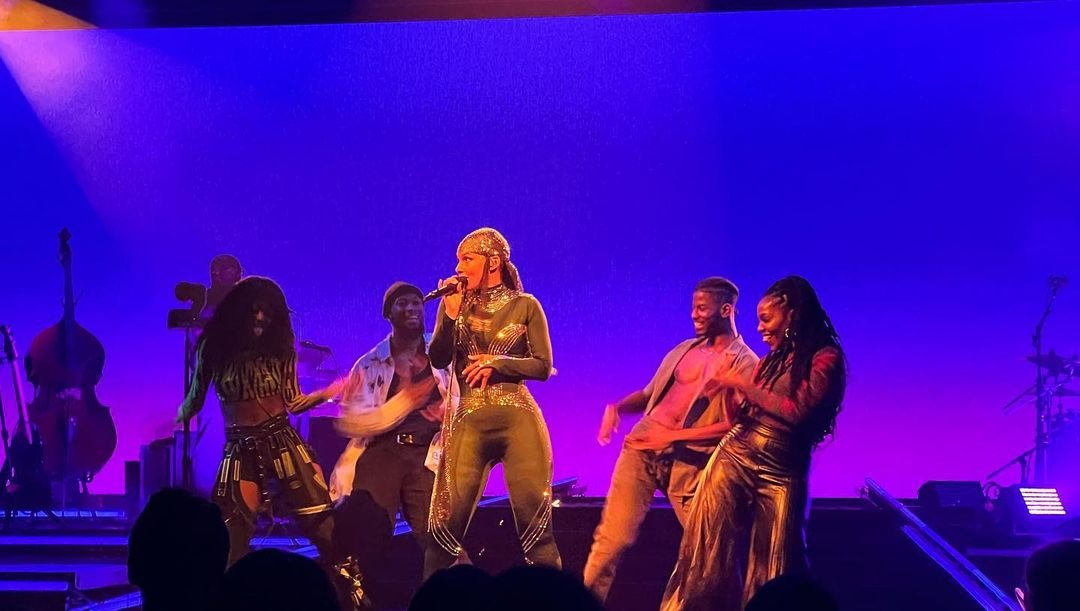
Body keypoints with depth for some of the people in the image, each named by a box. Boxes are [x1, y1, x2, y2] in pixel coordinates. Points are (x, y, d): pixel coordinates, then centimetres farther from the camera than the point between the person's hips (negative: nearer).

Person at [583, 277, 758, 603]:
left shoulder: (746, 364, -1)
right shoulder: (684, 350, 18)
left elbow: (738, 425, -11)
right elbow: (649, 394, 23)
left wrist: (673, 436, -15)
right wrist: (616, 407, 0)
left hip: (689, 462, -4)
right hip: (643, 447, 4)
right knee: (613, 537, -4)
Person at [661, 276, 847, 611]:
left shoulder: (825, 358, -7)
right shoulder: (772, 359, 13)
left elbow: (797, 411, -17)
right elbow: (747, 413, 14)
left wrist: (742, 385, -11)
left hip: (779, 471, -5)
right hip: (733, 458, 5)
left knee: (772, 568, 1)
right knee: (709, 552, 3)